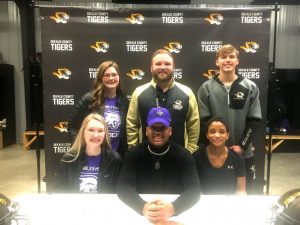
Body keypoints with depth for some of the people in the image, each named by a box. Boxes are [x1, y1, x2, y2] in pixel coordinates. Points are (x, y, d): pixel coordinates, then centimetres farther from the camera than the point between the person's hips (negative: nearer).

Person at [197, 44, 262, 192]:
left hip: (244, 153, 1)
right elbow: (204, 120, -4)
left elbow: (255, 120, -1)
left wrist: (242, 145, -9)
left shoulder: (250, 87, 1)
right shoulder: (206, 88, -2)